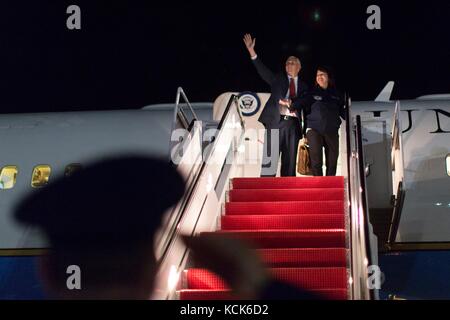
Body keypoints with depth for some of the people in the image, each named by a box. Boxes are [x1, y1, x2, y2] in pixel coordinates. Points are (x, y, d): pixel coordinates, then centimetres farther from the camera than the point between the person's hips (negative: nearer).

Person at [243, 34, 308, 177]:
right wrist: (252, 52, -12)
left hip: (293, 123, 2)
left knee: (290, 160, 1)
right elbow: (263, 70, 1)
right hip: (276, 122, -2)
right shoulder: (278, 79, 14)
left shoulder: (303, 86, 17)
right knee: (270, 157, -8)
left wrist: (291, 103, -15)